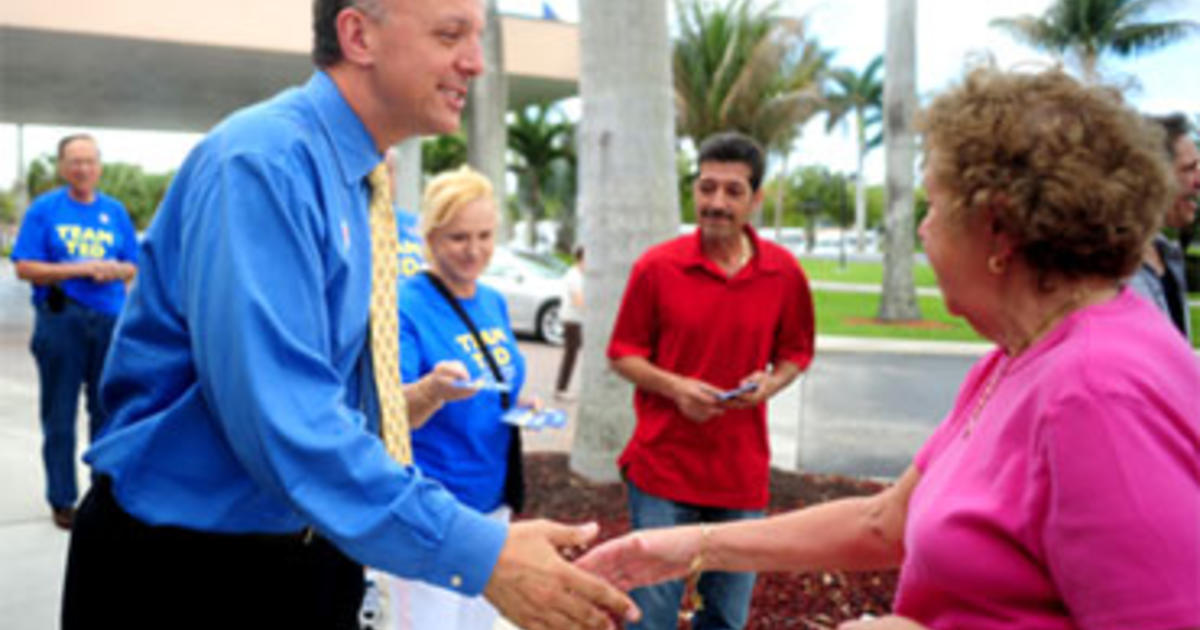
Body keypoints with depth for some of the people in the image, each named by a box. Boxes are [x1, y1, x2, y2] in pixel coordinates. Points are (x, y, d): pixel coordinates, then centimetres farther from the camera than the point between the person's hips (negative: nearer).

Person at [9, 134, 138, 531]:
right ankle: (62, 499, 11)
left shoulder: (115, 211, 10)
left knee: (108, 410, 8)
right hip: (60, 321, -3)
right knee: (60, 415, 3)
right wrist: (80, 269, -14)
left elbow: (133, 267, 13)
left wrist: (116, 270, -10)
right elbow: (25, 268, -5)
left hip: (110, 319, 3)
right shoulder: (43, 209, 1)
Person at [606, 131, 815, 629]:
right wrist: (674, 386, -16)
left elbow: (796, 353, 13)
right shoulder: (656, 266, -5)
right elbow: (623, 353, 1)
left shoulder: (784, 272, 1)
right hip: (662, 466, -2)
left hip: (742, 471, 3)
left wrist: (771, 382, -9)